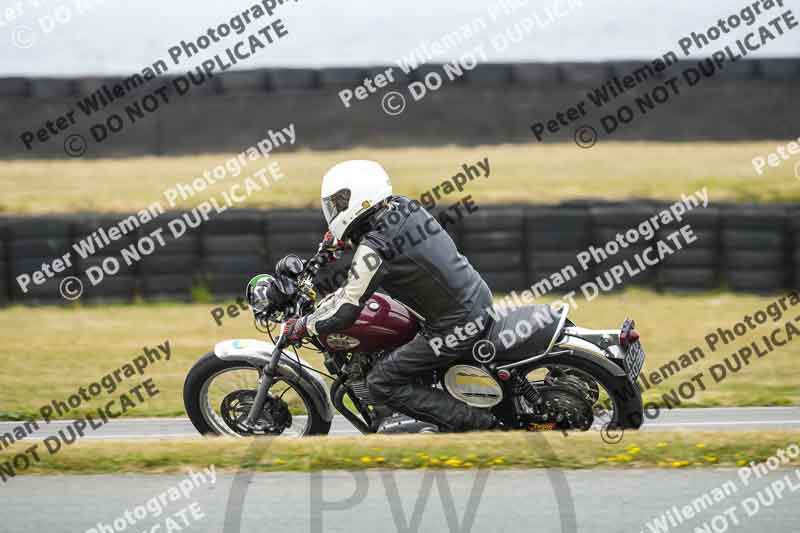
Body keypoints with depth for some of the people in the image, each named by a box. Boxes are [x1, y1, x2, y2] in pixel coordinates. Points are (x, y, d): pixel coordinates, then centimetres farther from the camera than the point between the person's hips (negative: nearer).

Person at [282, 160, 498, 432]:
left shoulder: (373, 250, -19)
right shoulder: (406, 208, 4)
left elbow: (344, 313, -15)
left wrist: (301, 326, -1)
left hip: (455, 328, -9)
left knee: (381, 383, -5)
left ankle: (475, 422, -7)